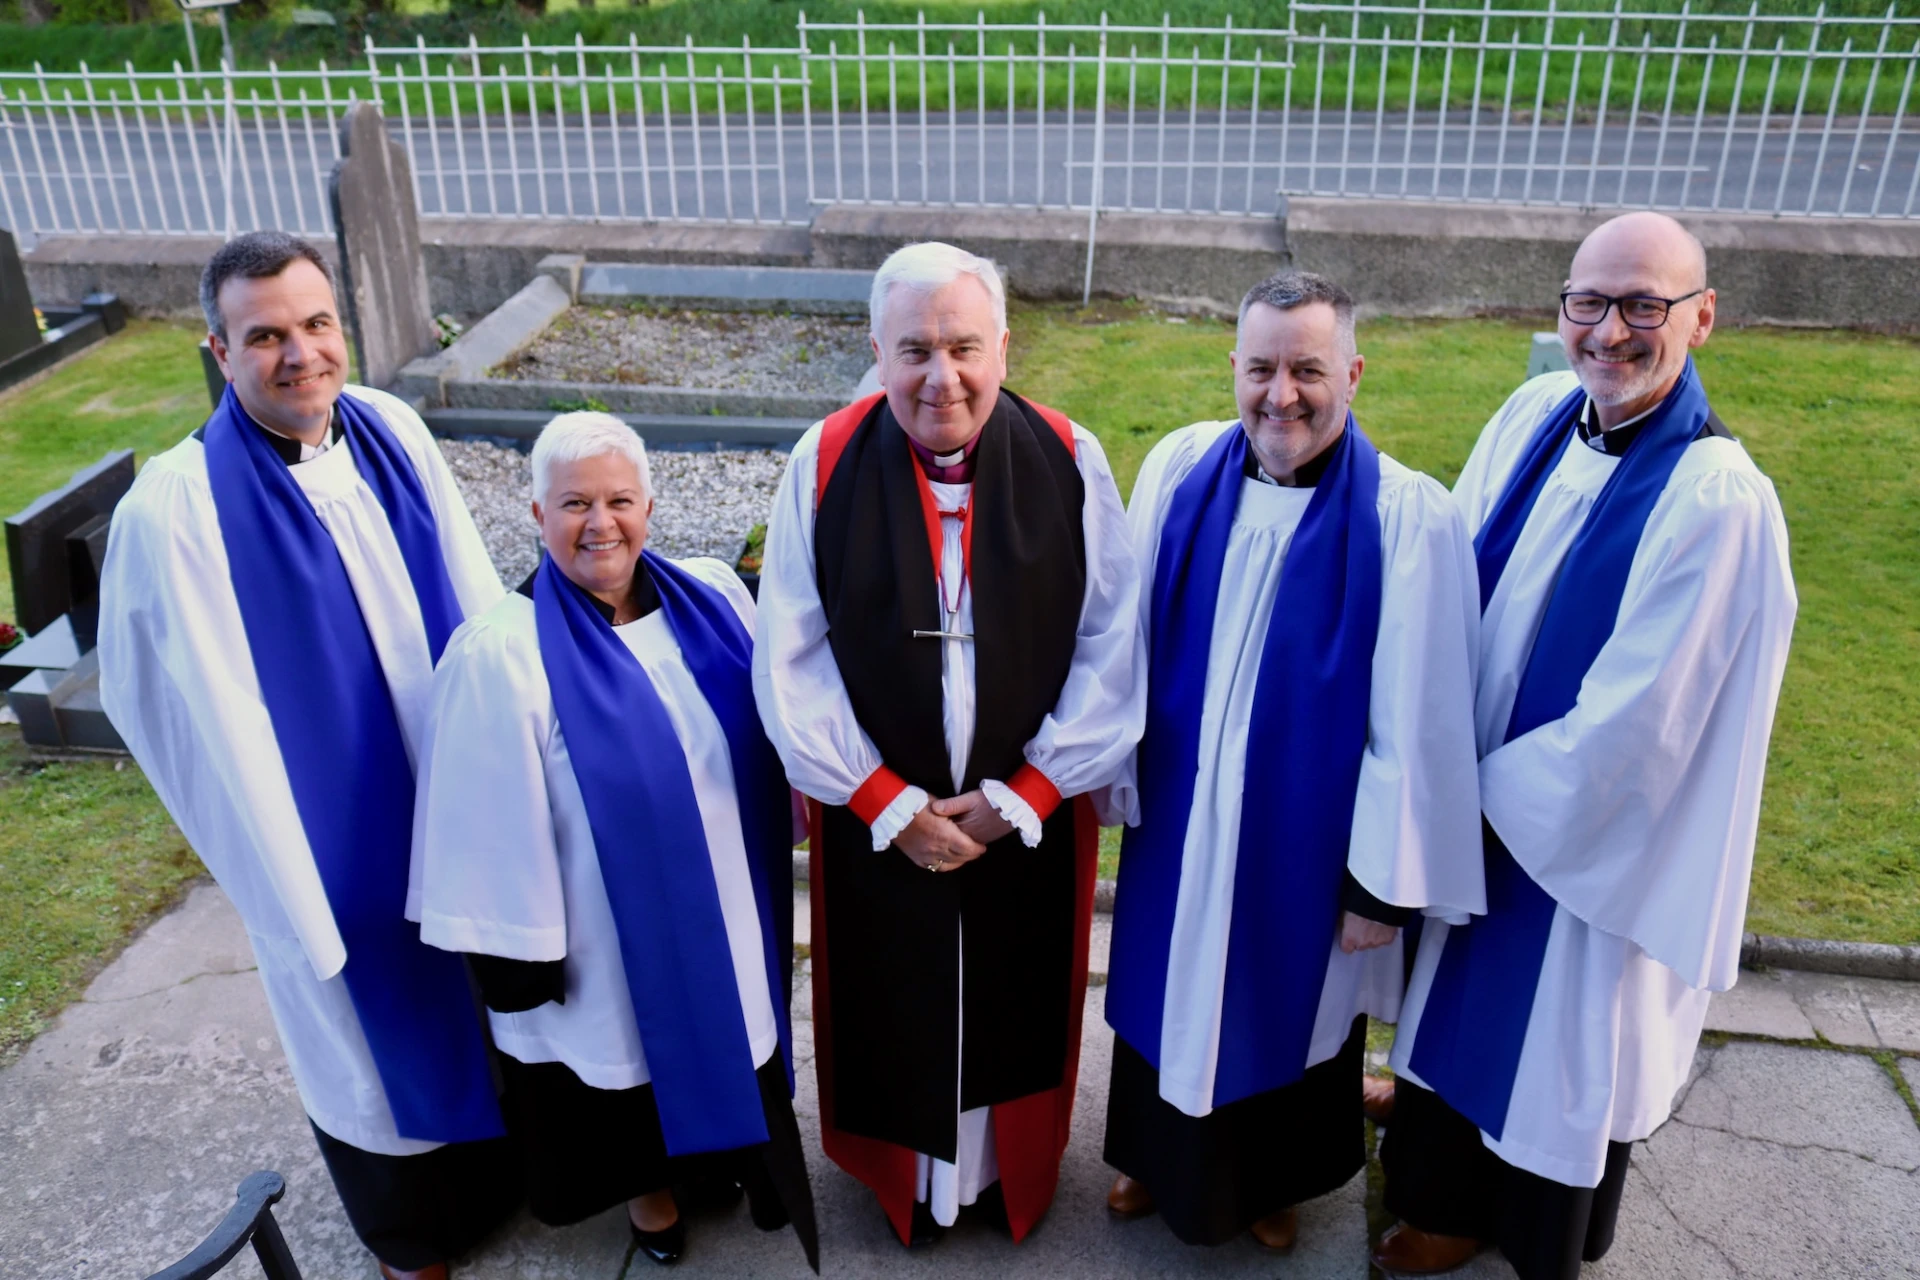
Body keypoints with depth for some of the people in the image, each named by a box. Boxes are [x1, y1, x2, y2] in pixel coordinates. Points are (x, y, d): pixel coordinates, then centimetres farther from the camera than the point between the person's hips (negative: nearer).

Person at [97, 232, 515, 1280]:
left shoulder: (392, 432, -7)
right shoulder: (173, 511, -23)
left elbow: (475, 599, 1)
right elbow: (212, 729, -18)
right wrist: (299, 901, -13)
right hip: (336, 833, -5)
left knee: (476, 989, 25)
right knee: (370, 1027, 18)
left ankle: (497, 1159, 54)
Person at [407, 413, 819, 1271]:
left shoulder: (712, 597, -8)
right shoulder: (499, 655, -23)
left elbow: (772, 735, 5)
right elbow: (499, 832, -18)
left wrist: (792, 830, 12)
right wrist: (521, 954, -13)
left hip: (729, 903, 5)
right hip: (615, 926, -4)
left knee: (727, 1040, 24)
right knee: (628, 1046, 19)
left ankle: (718, 1151, 53)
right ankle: (645, 1184, 48)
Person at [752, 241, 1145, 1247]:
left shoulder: (1067, 462, -13)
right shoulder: (826, 465, -14)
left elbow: (1110, 649, -10)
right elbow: (792, 660, -11)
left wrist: (1021, 797, -14)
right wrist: (889, 805, -15)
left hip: (1032, 813, 1)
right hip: (874, 816, 0)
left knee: (1015, 1000, 21)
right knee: (895, 1003, 19)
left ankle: (1008, 1167, 49)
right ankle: (907, 1171, 47)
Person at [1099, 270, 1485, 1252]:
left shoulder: (1409, 517, -20)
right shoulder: (1180, 468, -9)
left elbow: (1417, 721, -16)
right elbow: (1131, 644, 0)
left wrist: (1385, 878, -12)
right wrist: (1116, 779, 6)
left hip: (1304, 838, -3)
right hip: (1176, 821, 3)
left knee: (1287, 1010, 21)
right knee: (1169, 997, 23)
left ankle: (1274, 1181, 50)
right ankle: (1160, 1158, 51)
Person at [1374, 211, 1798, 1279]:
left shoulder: (1719, 499, -26)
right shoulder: (1536, 414, -7)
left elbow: (1630, 716, -23)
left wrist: (1498, 798, -11)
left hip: (1588, 835, -6)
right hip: (1479, 803, 6)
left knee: (1558, 1041, 16)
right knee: (1469, 1003, 26)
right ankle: (1445, 1182, 53)